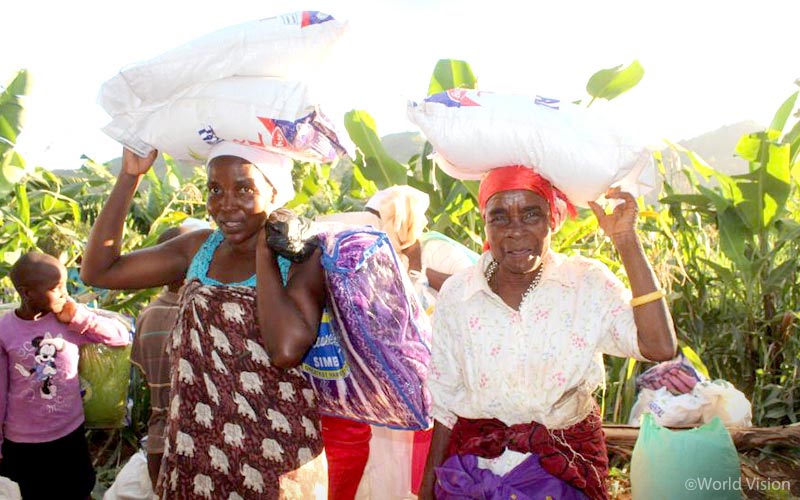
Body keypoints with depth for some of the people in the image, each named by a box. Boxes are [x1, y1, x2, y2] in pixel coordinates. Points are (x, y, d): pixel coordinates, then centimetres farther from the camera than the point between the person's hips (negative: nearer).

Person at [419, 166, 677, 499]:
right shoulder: (456, 294, -8)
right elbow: (444, 402, 0)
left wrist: (627, 242, -23)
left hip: (566, 469, 0)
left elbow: (659, 347, -25)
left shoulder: (587, 282, -10)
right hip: (474, 468, 1)